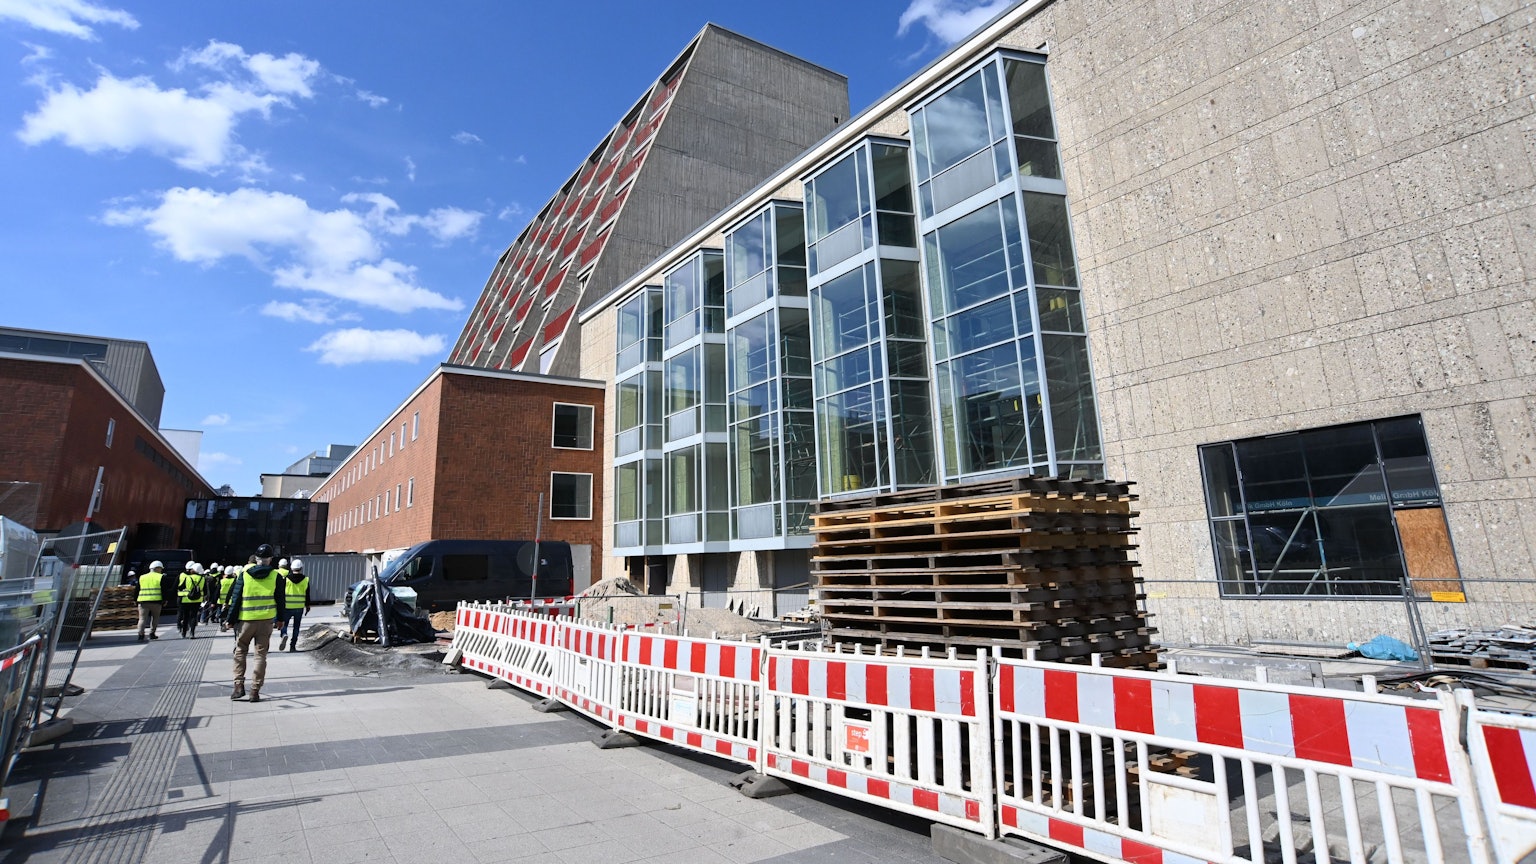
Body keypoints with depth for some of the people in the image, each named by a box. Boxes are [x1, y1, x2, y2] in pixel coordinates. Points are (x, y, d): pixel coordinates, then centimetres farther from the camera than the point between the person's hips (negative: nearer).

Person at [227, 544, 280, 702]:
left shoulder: (245, 574, -2)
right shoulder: (275, 576, -2)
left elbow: (236, 598, -2)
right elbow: (280, 599, 3)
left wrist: (231, 619, 5)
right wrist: (280, 619, 14)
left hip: (246, 620, 0)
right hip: (266, 620, 0)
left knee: (240, 651, 17)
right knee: (261, 654, 6)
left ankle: (239, 686, 10)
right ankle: (255, 691, 6)